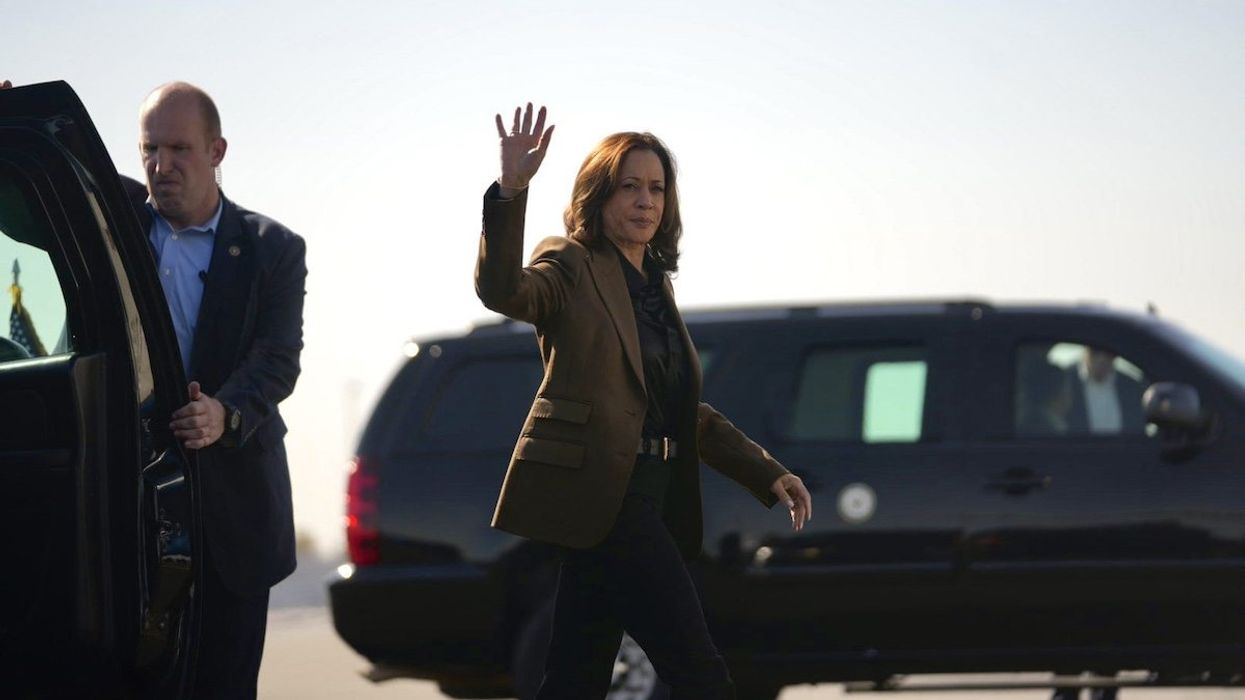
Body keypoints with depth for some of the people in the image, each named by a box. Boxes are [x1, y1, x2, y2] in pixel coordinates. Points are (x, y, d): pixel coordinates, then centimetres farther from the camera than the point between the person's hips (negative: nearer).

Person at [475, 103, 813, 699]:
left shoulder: (656, 285, 21)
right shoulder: (572, 265, -2)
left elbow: (687, 414, 24)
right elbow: (502, 291, -25)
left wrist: (767, 472, 14)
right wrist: (510, 193, -38)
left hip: (644, 502, 8)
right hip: (600, 498, -8)